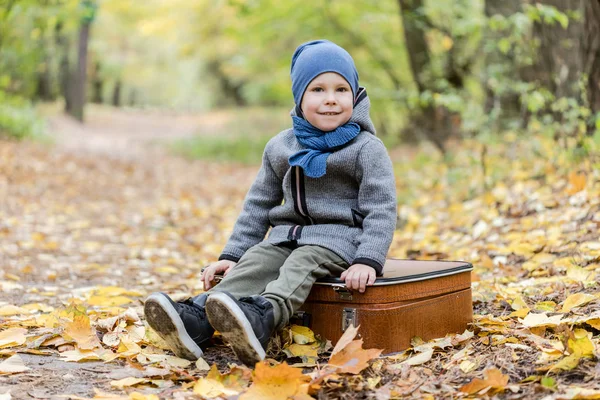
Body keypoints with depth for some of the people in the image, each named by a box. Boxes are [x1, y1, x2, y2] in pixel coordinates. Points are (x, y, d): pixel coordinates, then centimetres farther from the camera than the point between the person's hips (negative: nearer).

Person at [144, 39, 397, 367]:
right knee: (254, 263, -22)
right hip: (288, 234, 5)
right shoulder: (280, 148, 10)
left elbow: (381, 209, -10)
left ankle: (261, 318, -61)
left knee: (302, 263, -33)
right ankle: (196, 319, -43)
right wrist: (231, 254, 10)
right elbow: (259, 204, 16)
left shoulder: (367, 149, -4)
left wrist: (368, 260, -24)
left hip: (339, 238, -5)